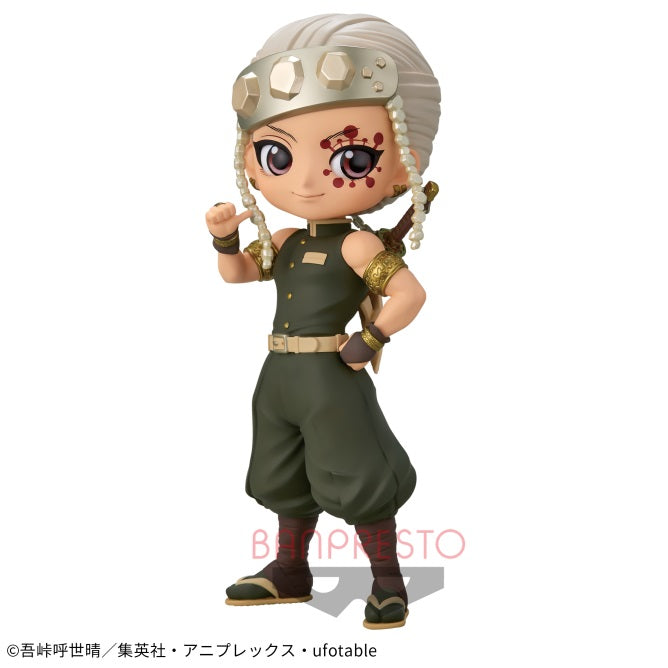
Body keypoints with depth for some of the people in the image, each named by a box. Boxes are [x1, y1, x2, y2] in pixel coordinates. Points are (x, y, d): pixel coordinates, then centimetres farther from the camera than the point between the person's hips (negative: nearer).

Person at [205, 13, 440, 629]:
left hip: (332, 380, -8)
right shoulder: (283, 241, 5)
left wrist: (369, 341, -19)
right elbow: (236, 273, 19)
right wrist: (225, 237, 0)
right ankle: (290, 570, 37)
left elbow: (409, 293, -25)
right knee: (286, 477, 19)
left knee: (356, 479, 2)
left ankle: (388, 579, 19)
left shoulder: (356, 245, -17)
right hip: (281, 377, 8)